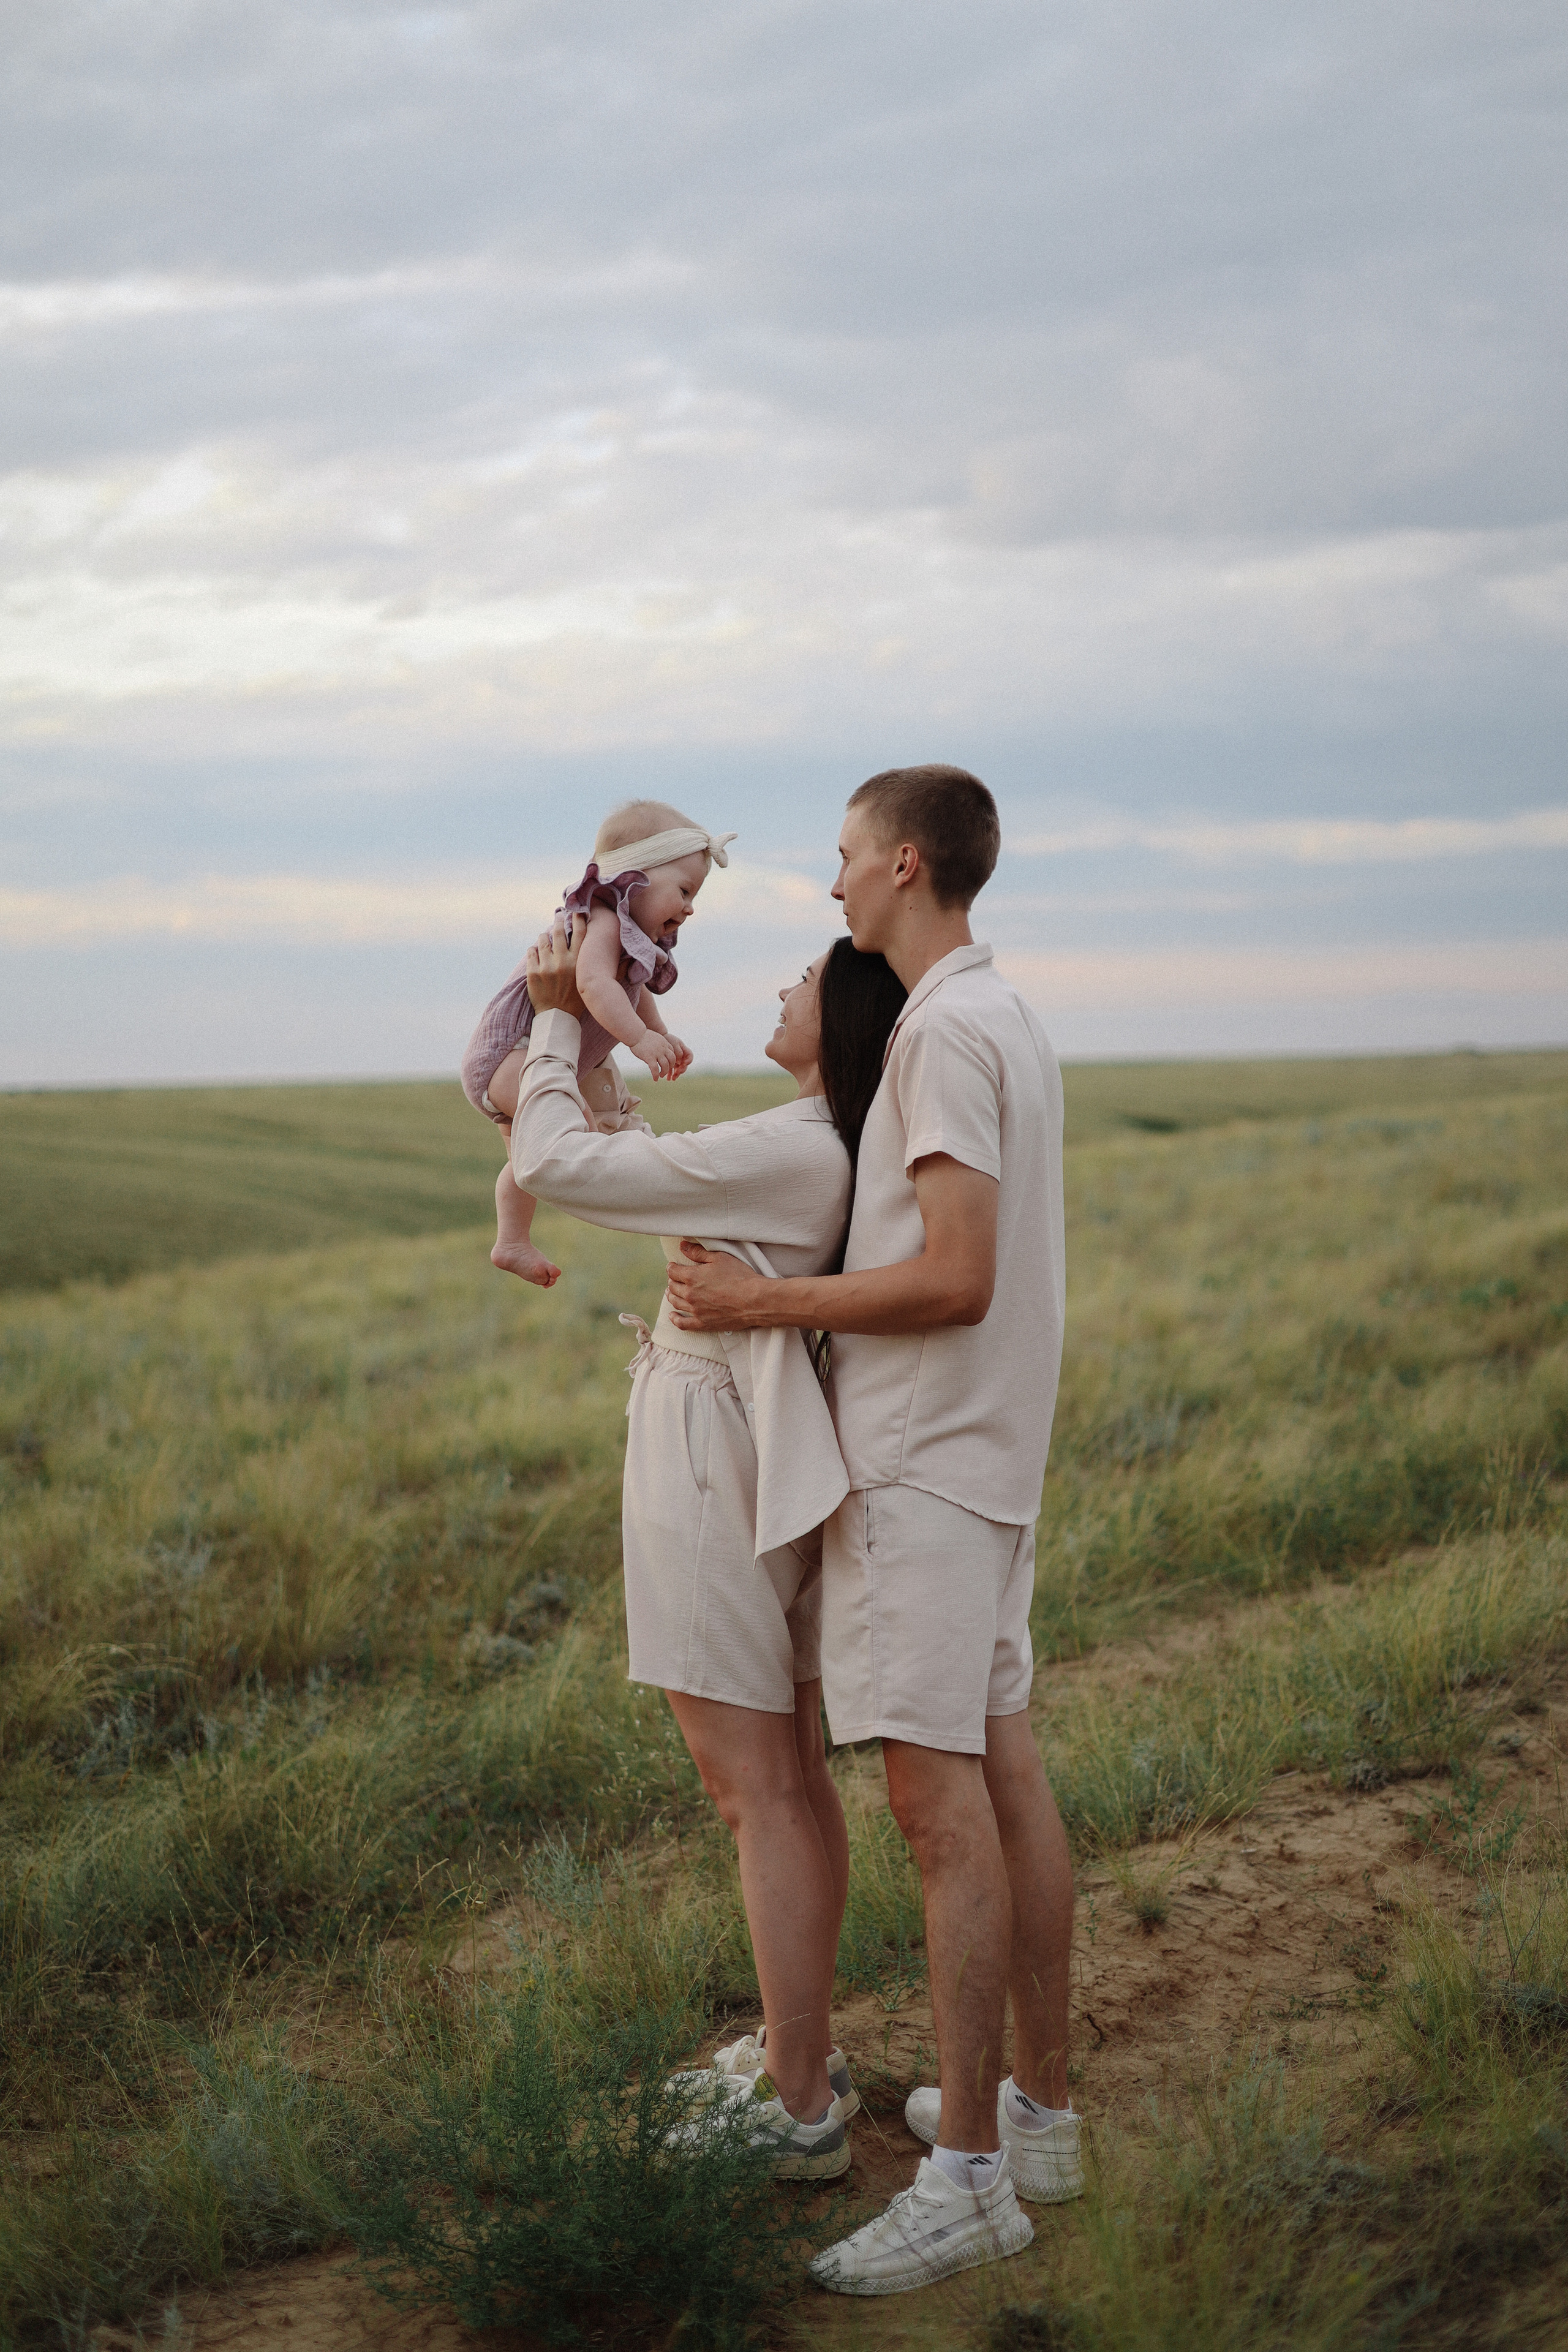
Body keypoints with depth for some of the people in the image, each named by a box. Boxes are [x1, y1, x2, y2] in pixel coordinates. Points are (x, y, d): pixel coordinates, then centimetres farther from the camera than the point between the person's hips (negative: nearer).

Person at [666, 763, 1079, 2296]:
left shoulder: (950, 1030, -16)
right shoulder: (1006, 1019, 16)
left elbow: (957, 1278, -23)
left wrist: (766, 1304, -15)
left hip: (925, 1468, -10)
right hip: (982, 1453, 10)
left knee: (940, 1799, -8)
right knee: (1003, 1772, 13)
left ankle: (969, 2172, -4)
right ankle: (1038, 2111, 22)